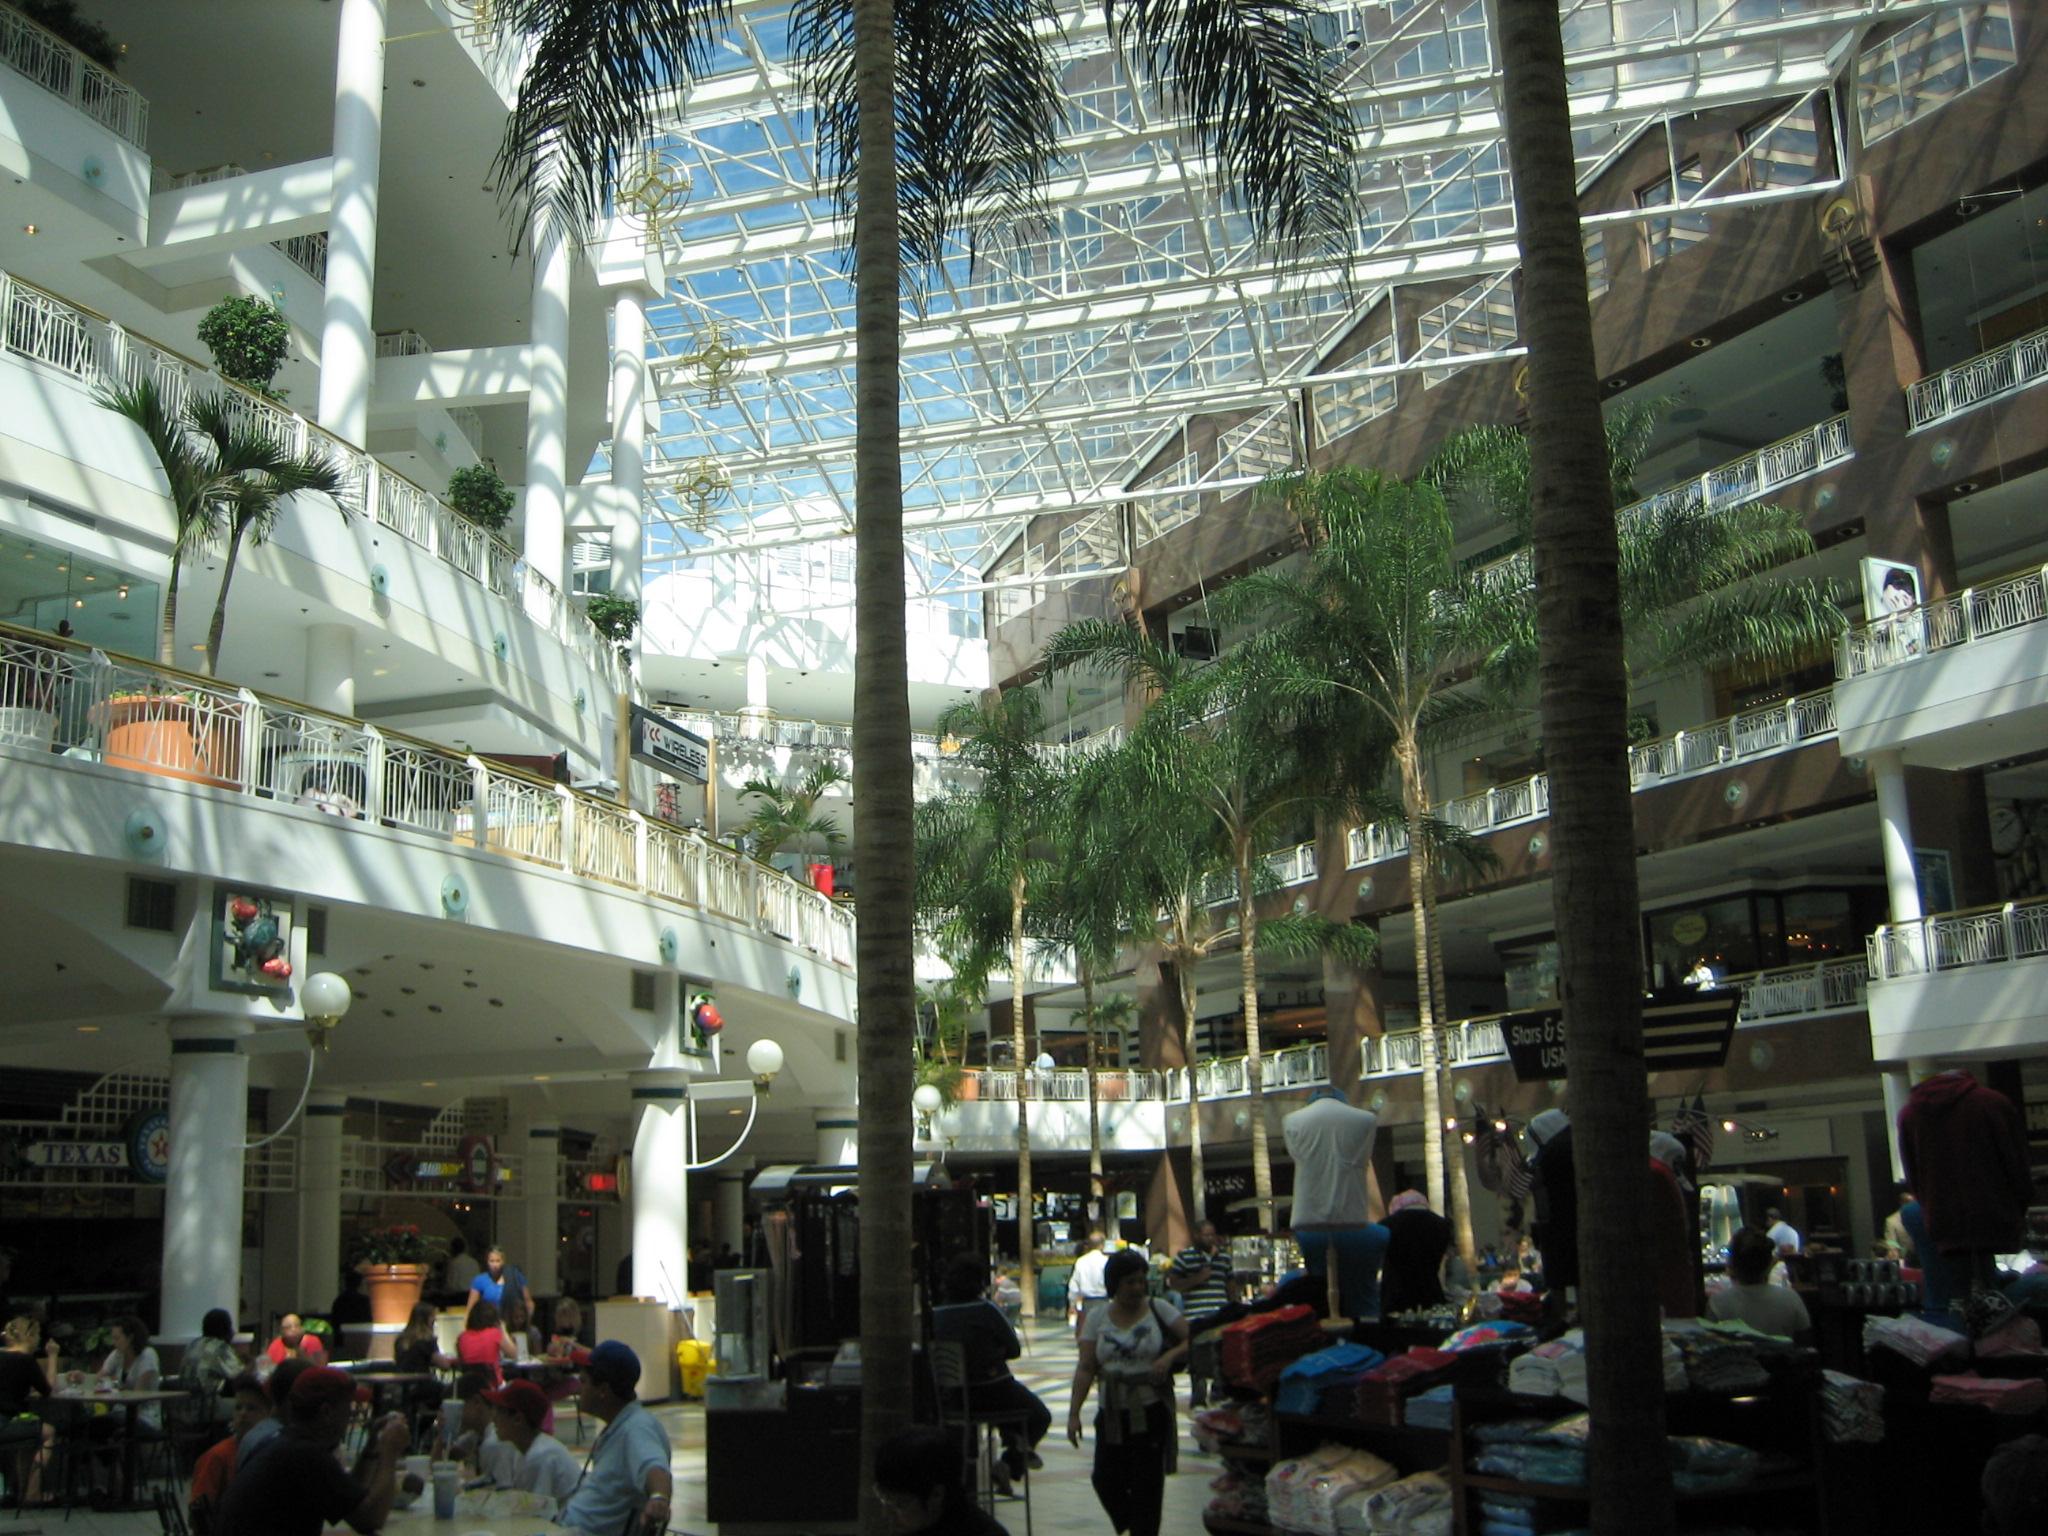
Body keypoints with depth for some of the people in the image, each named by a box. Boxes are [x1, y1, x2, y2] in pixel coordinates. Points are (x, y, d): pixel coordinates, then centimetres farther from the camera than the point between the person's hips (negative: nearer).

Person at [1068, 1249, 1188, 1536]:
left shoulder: (1158, 1310, 0)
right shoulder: (1098, 1318, 4)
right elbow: (1086, 1368, 2)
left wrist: (1170, 1356, -20)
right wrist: (1073, 1413, -4)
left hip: (1151, 1412, -2)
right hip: (1112, 1413, 2)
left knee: (1147, 1483, -2)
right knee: (1105, 1479, 0)